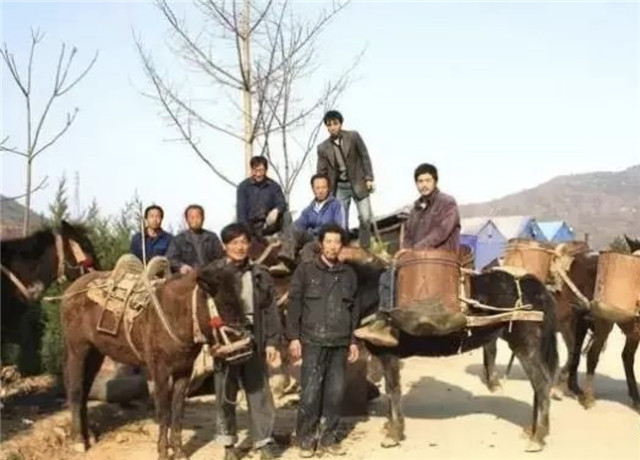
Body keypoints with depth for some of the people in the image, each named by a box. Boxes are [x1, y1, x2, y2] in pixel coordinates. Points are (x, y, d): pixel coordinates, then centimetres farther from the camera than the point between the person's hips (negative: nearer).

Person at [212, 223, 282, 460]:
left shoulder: (260, 274, 4)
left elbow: (270, 310, 4)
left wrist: (271, 341, -2)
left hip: (253, 341, 1)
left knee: (259, 392, 6)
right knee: (225, 395, 9)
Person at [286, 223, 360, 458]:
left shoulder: (349, 274, 12)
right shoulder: (305, 270, 3)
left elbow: (354, 309, 16)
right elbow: (294, 304, 0)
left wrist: (353, 340, 12)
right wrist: (293, 337, -6)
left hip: (340, 343, 3)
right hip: (313, 341, -3)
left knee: (335, 393, 5)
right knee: (310, 393, -5)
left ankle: (329, 438, 16)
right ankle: (306, 439, 7)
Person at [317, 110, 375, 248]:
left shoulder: (353, 136, -3)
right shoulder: (323, 147, 2)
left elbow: (365, 156, 0)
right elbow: (321, 172, 5)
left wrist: (369, 178, -6)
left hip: (358, 183, -1)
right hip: (339, 187, 2)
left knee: (365, 217, -8)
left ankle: (365, 248, 7)